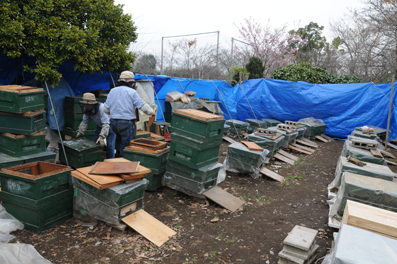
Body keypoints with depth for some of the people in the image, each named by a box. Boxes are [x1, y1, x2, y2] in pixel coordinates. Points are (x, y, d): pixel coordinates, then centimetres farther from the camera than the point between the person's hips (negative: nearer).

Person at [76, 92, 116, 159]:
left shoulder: (101, 108, -36)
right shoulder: (86, 109, -12)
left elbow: (106, 124, -38)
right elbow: (84, 122, -2)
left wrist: (101, 137, -45)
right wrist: (79, 132, -12)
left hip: (109, 125, -7)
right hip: (100, 125, 7)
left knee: (110, 146, -14)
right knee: (95, 143, 7)